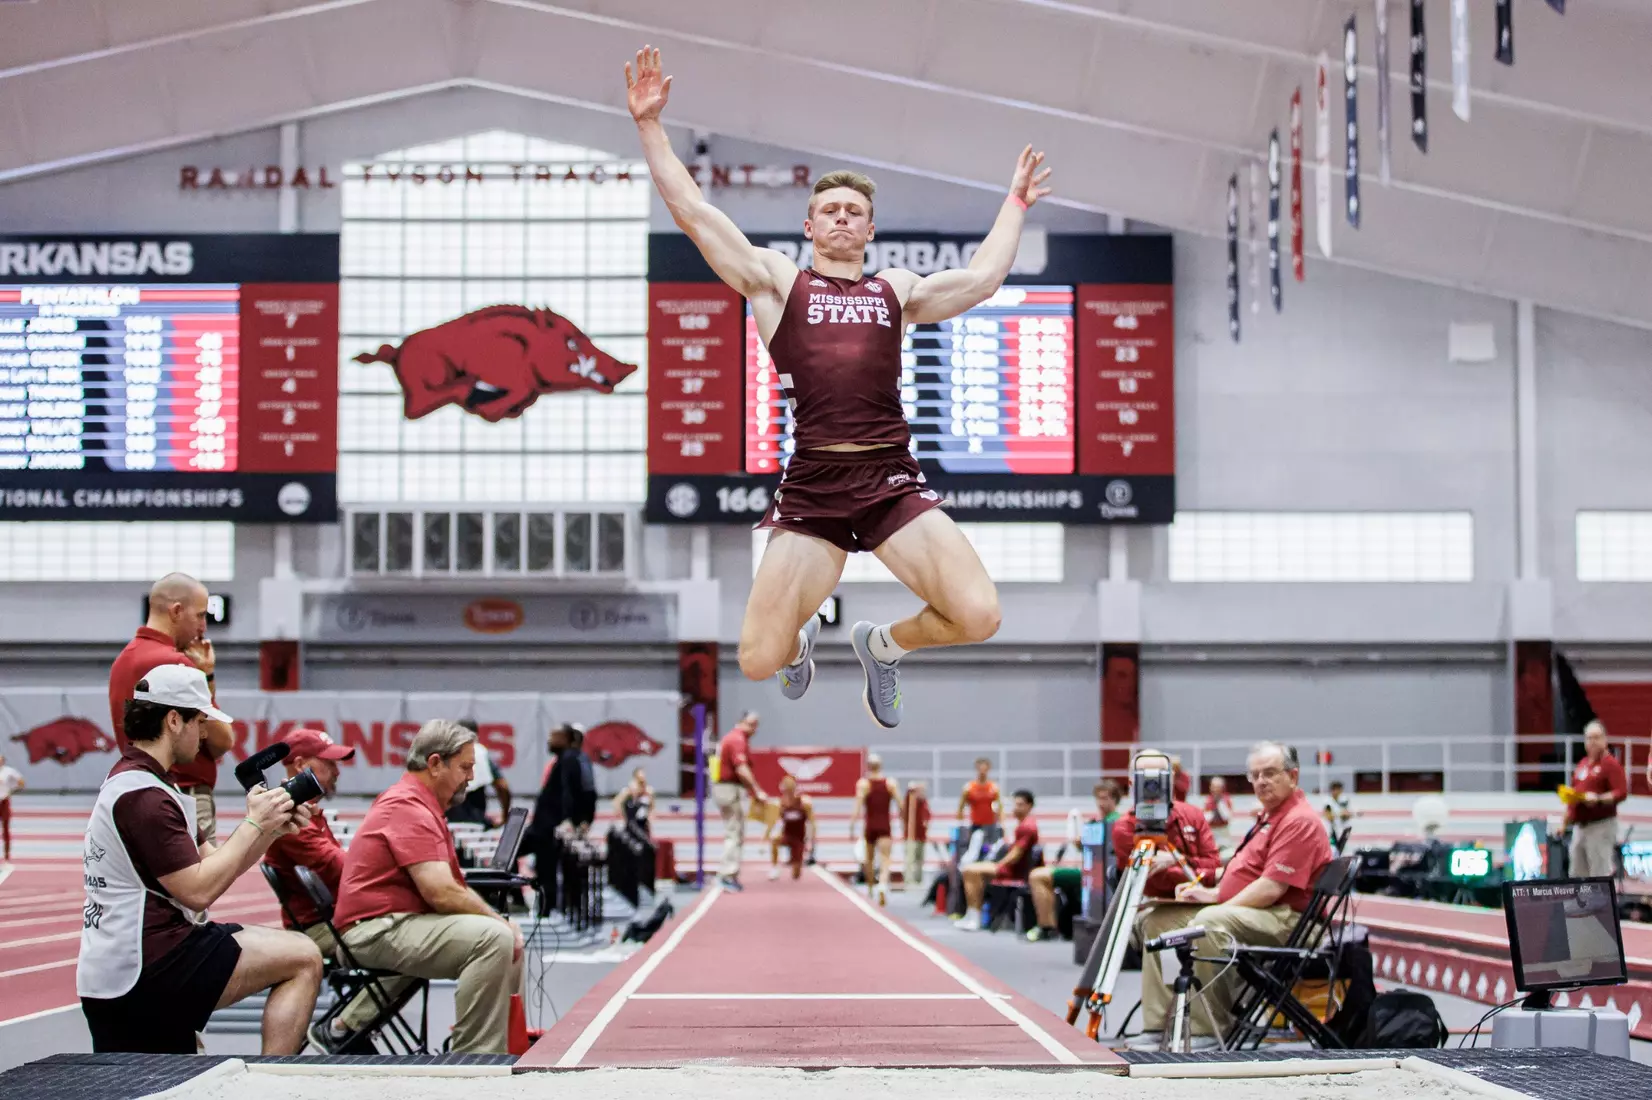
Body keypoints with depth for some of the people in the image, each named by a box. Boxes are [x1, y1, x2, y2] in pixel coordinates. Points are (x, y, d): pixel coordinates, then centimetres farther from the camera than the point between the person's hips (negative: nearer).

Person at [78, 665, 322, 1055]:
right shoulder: (143, 795, -16)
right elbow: (198, 890, -20)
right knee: (302, 959, -10)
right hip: (146, 969, -11)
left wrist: (272, 829, 5)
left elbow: (213, 863, 18)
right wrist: (253, 824, -11)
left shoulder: (130, 780, 20)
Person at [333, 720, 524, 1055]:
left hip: (401, 923, 11)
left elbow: (453, 886, 18)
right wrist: (500, 921, -11)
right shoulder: (408, 808, -15)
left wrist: (501, 921, 3)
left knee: (509, 939, 14)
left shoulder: (421, 805, 20)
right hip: (377, 930, -11)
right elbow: (442, 893, -24)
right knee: (493, 938, -27)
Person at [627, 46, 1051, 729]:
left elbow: (980, 279, 19)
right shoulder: (776, 281, 13)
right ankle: (801, 640, 34)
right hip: (811, 487, -2)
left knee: (978, 616, -17)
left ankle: (883, 646, 18)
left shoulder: (897, 289, 21)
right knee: (758, 661, -8)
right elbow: (692, 211, 9)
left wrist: (1015, 203, 27)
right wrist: (650, 127, 6)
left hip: (892, 481, 2)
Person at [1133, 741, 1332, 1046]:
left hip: (1283, 919, -11)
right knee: (1155, 919, 5)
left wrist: (1216, 901, -15)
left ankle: (1209, 1032, -31)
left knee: (1209, 922, -38)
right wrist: (1213, 893, 10)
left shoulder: (1299, 821, -14)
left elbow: (1271, 889, -22)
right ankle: (1159, 1027, -6)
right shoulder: (1269, 816, 21)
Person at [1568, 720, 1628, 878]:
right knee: (1577, 873, 9)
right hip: (1579, 824, 8)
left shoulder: (1611, 763, -6)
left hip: (1601, 825, -8)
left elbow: (1622, 793, -15)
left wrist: (1598, 799, -27)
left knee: (1600, 872, -12)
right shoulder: (1582, 763, 17)